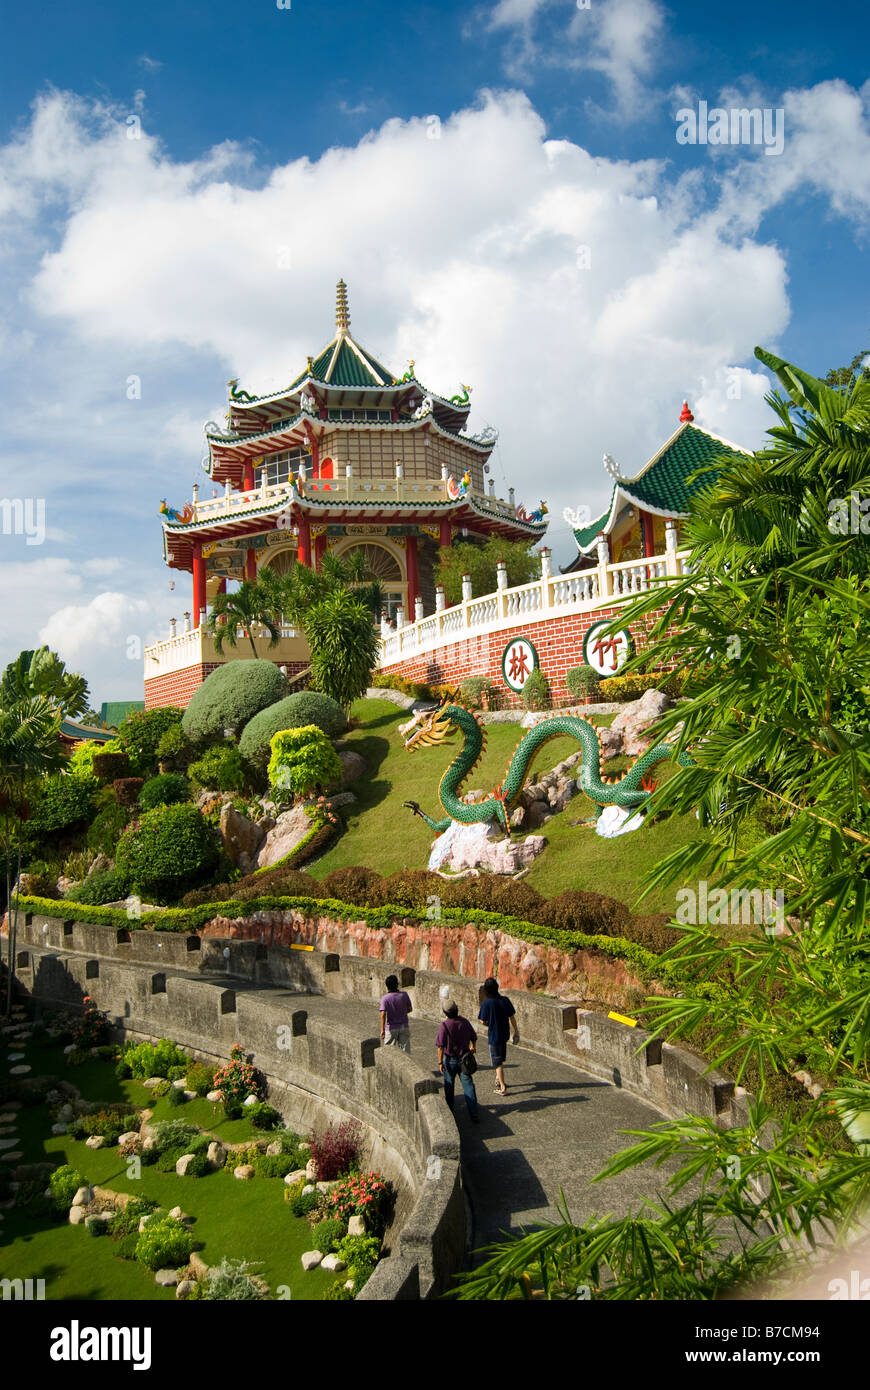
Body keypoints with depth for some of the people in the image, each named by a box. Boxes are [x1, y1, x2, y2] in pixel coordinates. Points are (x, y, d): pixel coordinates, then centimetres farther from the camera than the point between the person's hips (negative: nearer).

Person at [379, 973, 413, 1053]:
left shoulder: (385, 998, -14)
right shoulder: (404, 995, -6)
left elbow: (383, 1014, -21)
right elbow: (410, 1009, 5)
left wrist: (382, 1030, -19)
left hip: (391, 1029, -2)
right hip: (404, 1027, 2)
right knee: (405, 1050, 7)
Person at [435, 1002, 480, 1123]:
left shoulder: (444, 1026, -17)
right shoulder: (465, 1022, -6)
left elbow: (441, 1046, -17)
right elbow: (474, 1037, 8)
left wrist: (440, 1062, -10)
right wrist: (472, 1046, 29)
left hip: (450, 1059, -2)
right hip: (464, 1058, 2)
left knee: (449, 1084, 18)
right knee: (468, 1084, 1)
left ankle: (449, 1107, 35)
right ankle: (473, 1113, -5)